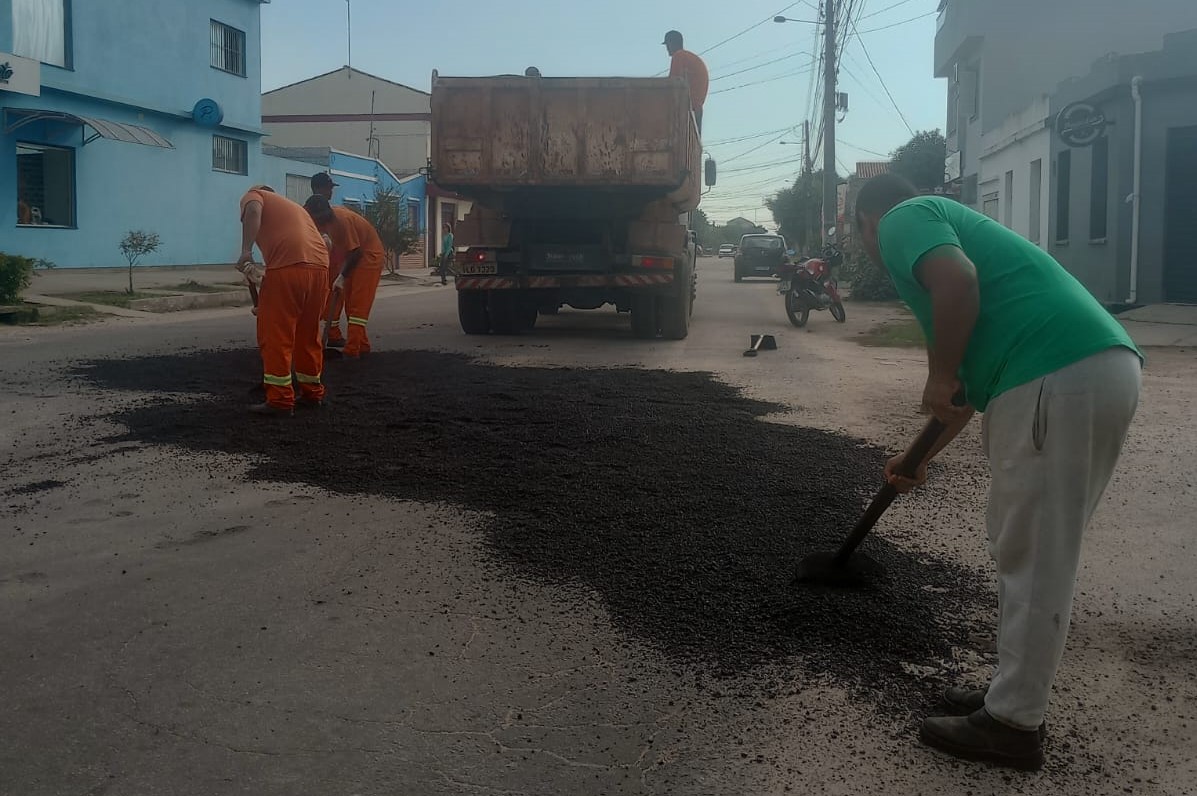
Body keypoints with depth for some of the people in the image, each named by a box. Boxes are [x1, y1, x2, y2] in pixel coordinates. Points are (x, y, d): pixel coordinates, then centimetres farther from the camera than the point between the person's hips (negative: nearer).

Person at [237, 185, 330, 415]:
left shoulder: (254, 194, 20)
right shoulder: (292, 206, 38)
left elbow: (253, 211, -7)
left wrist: (246, 251, -11)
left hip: (287, 267, -7)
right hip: (319, 267, 7)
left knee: (275, 336, 0)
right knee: (308, 335, 19)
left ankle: (280, 400, 0)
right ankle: (312, 393, 27)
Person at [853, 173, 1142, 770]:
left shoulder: (903, 219, 6)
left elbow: (958, 280, -19)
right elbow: (975, 379, 39)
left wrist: (939, 378, -7)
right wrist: (921, 457, 47)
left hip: (1058, 379, -9)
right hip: (1105, 367, 10)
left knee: (1030, 560, 0)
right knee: (1034, 553, 19)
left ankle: (1012, 724, 12)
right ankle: (1014, 694, 30)